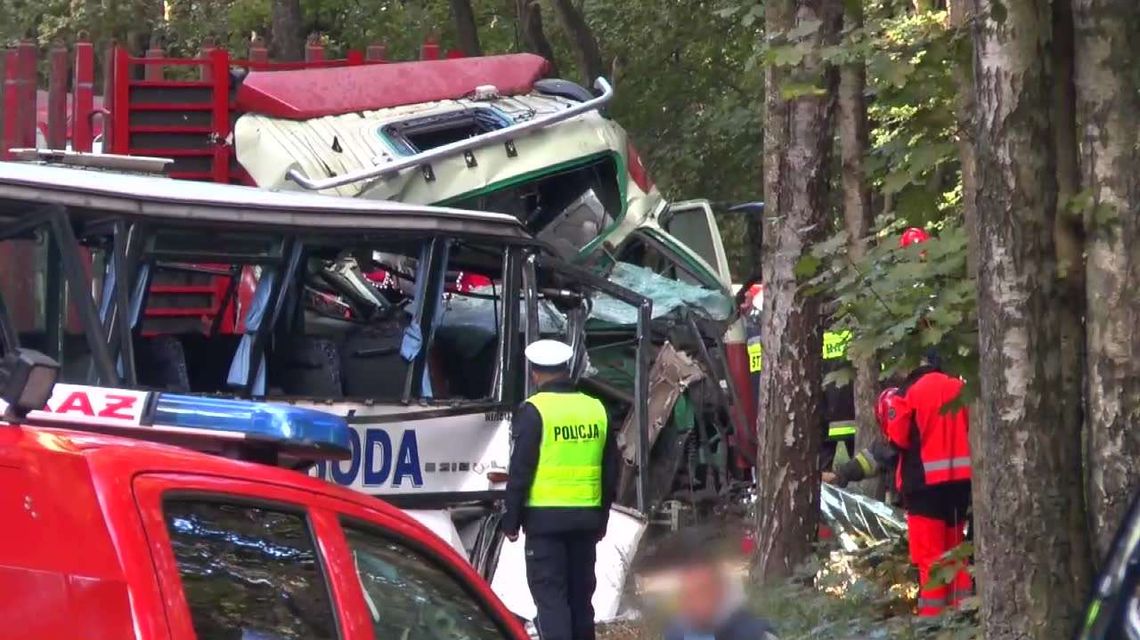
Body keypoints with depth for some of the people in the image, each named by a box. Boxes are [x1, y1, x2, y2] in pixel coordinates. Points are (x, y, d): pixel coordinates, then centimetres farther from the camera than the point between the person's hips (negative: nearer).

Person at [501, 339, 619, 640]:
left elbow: (520, 471, -10)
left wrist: (511, 521, -2)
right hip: (586, 517, 5)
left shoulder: (533, 411, -9)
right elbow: (610, 472, 13)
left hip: (545, 517, -5)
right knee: (580, 595, 14)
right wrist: (601, 519, 21)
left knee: (550, 596, -4)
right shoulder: (596, 409, 7)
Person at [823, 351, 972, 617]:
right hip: (960, 483, 6)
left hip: (927, 485, -6)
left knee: (929, 558, -2)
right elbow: (974, 435, 14)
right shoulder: (960, 389, 8)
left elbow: (891, 446, -10)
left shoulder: (907, 394, -10)